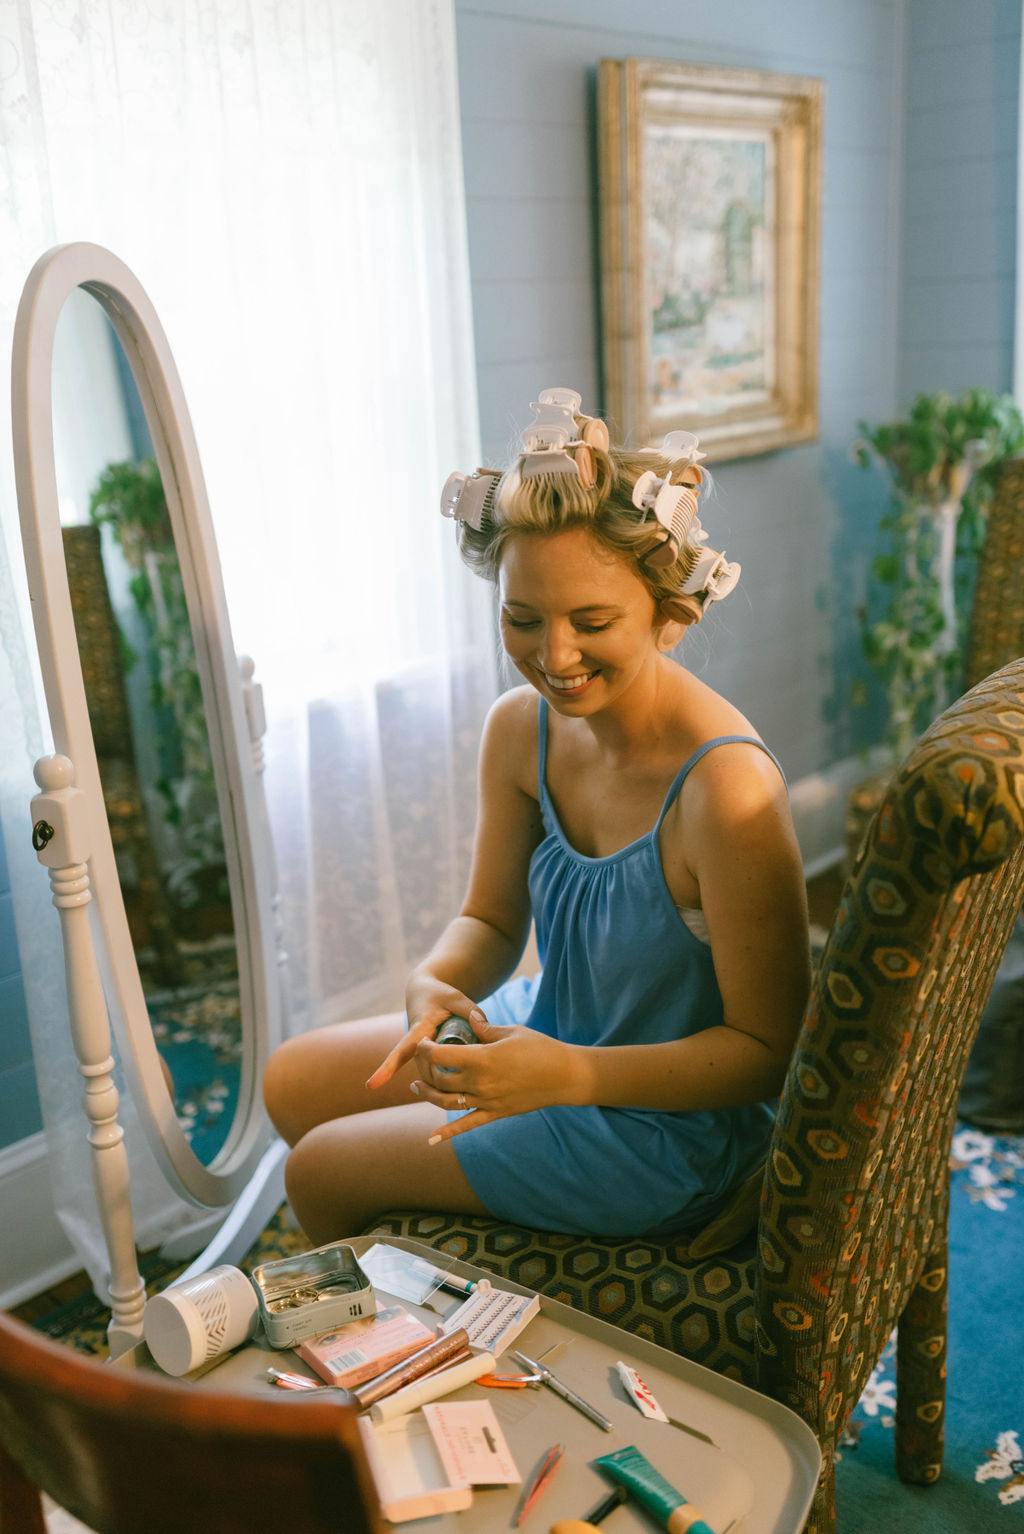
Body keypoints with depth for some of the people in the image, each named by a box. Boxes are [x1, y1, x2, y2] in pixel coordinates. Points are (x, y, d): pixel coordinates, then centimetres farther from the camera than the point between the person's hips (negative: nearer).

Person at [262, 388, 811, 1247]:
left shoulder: (726, 788, -33)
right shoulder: (521, 728, -10)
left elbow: (769, 1048, -24)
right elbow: (491, 920, 3)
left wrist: (570, 1074, -34)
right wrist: (436, 984, -20)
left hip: (663, 1123, -7)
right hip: (548, 1032, 7)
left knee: (320, 1173, 1)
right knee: (292, 1083, 16)